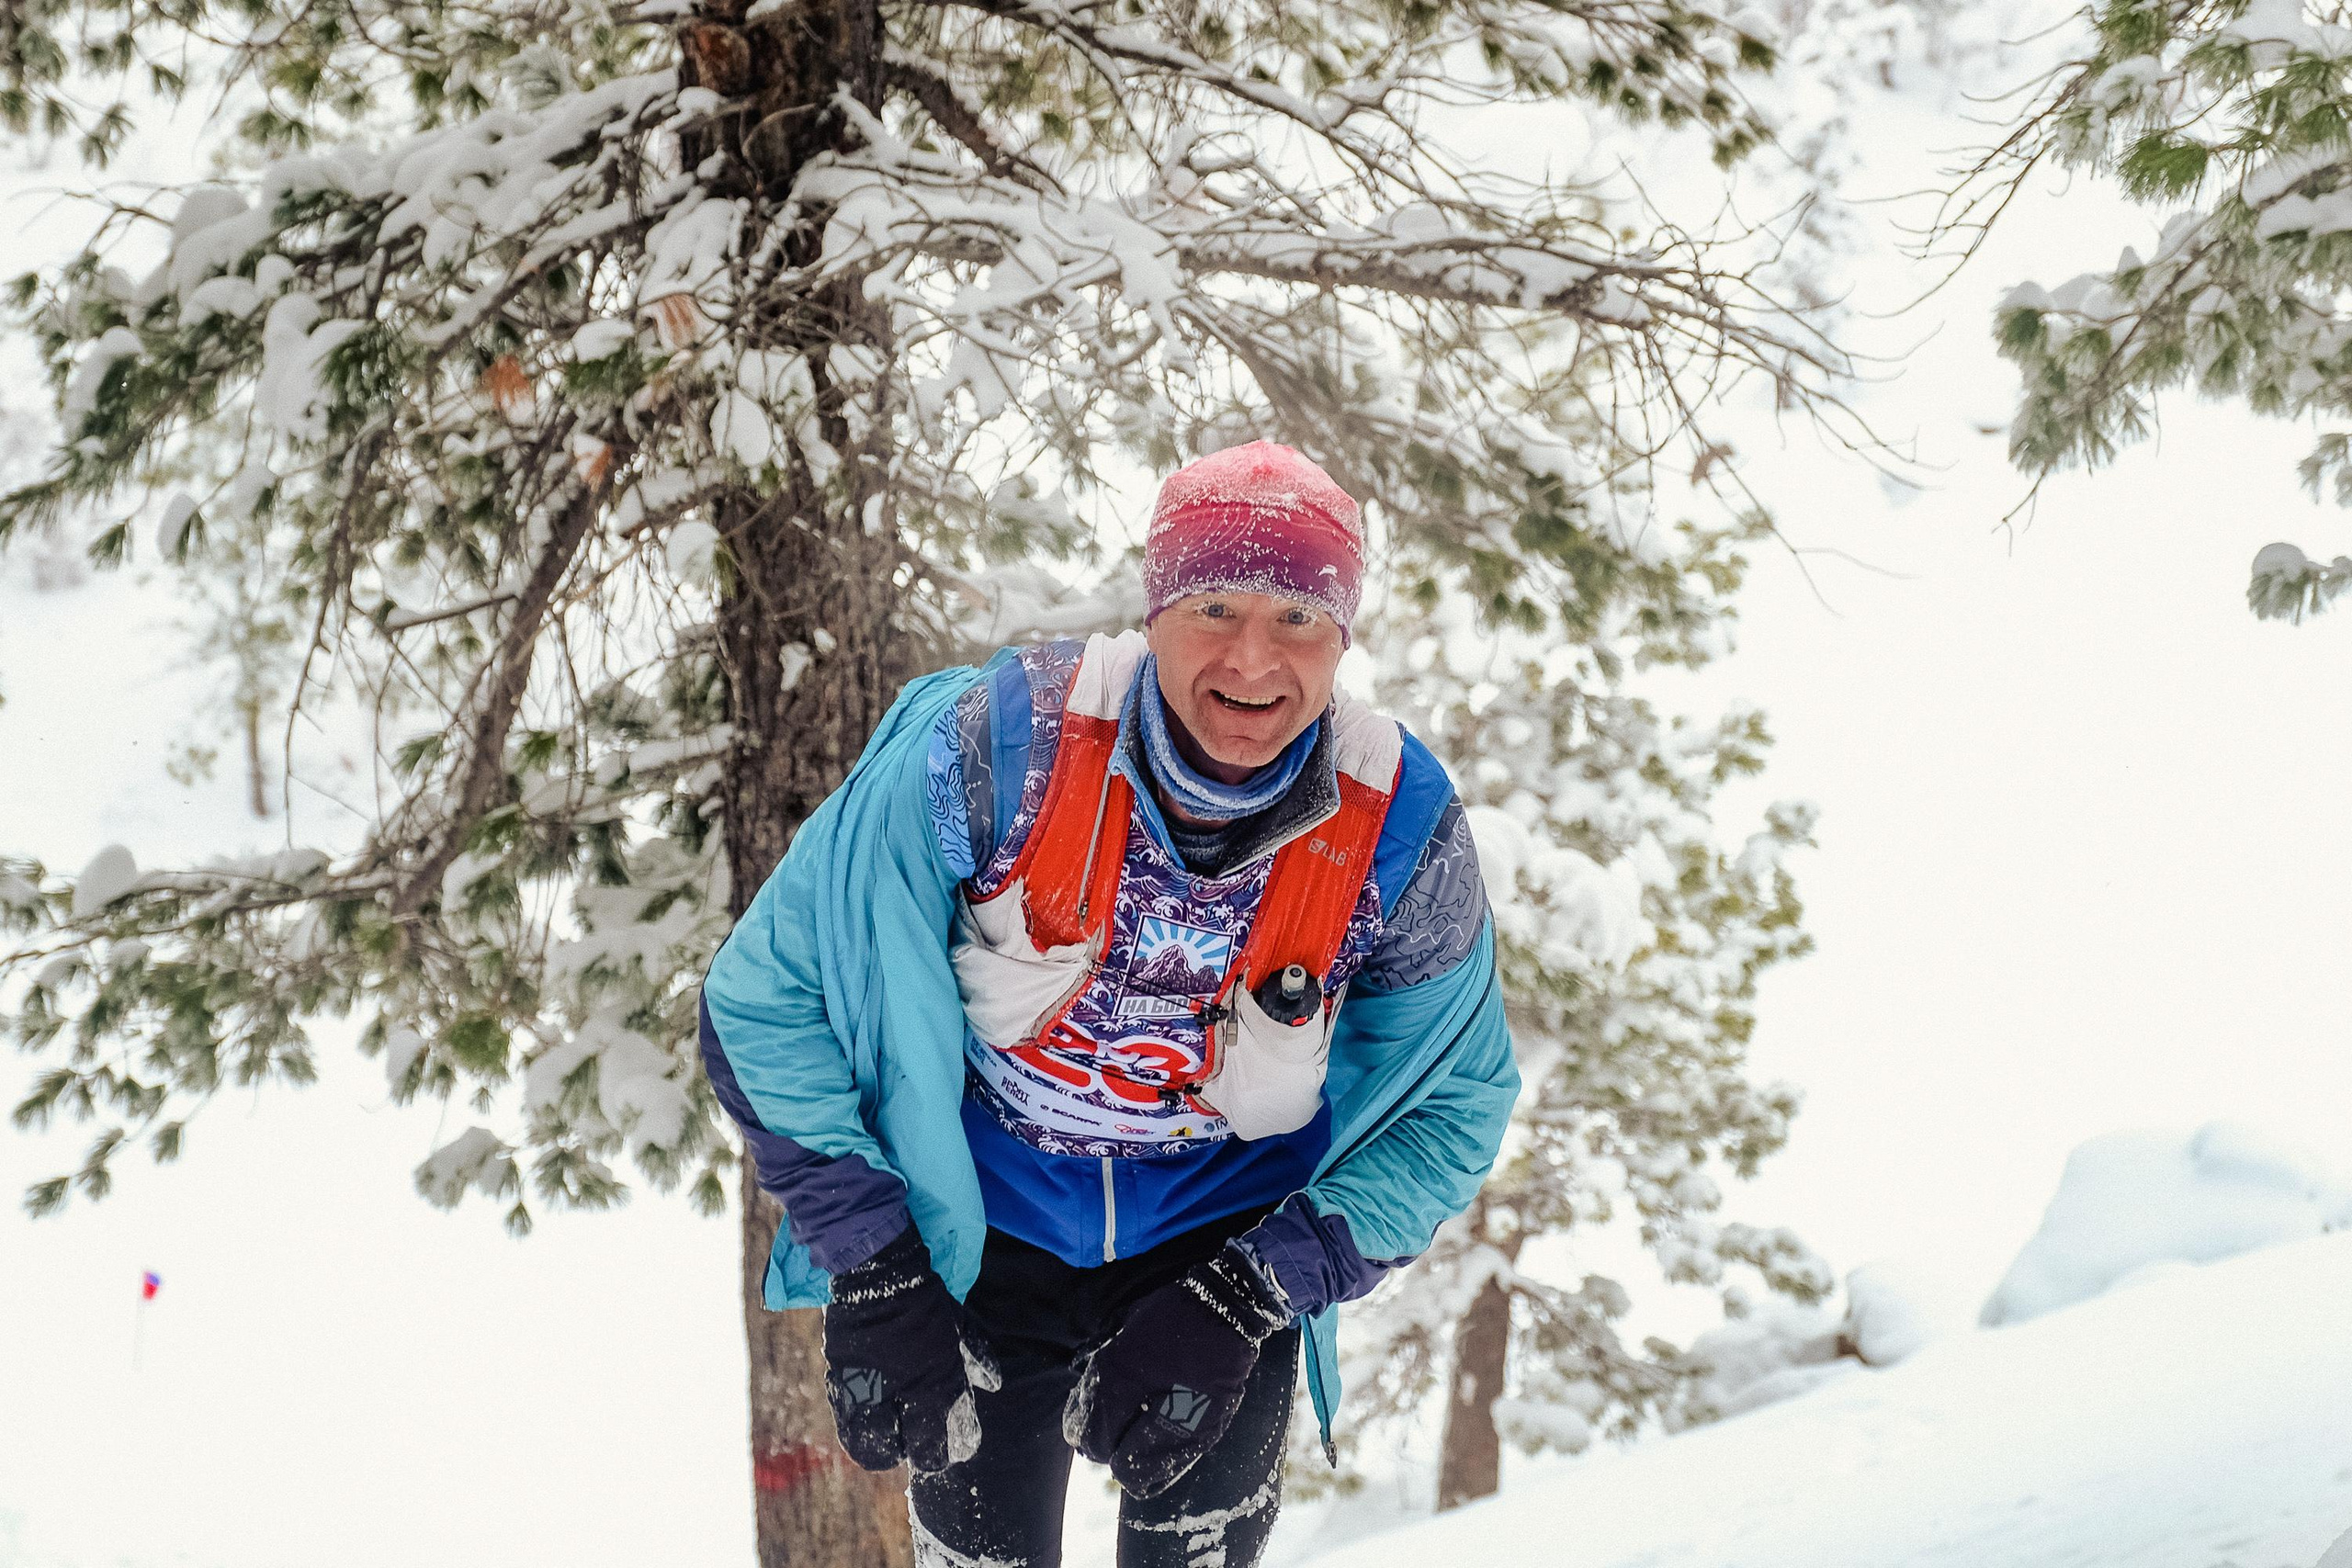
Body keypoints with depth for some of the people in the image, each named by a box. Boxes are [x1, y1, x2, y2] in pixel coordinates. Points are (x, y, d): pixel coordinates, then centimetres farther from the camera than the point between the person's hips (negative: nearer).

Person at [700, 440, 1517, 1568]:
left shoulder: (1401, 830, -20)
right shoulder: (988, 751, -25)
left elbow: (1452, 1107, -6)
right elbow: (764, 1000, -15)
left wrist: (1246, 1301, -17)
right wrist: (871, 1279, -18)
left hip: (1231, 1237, 1)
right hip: (984, 1217, 0)